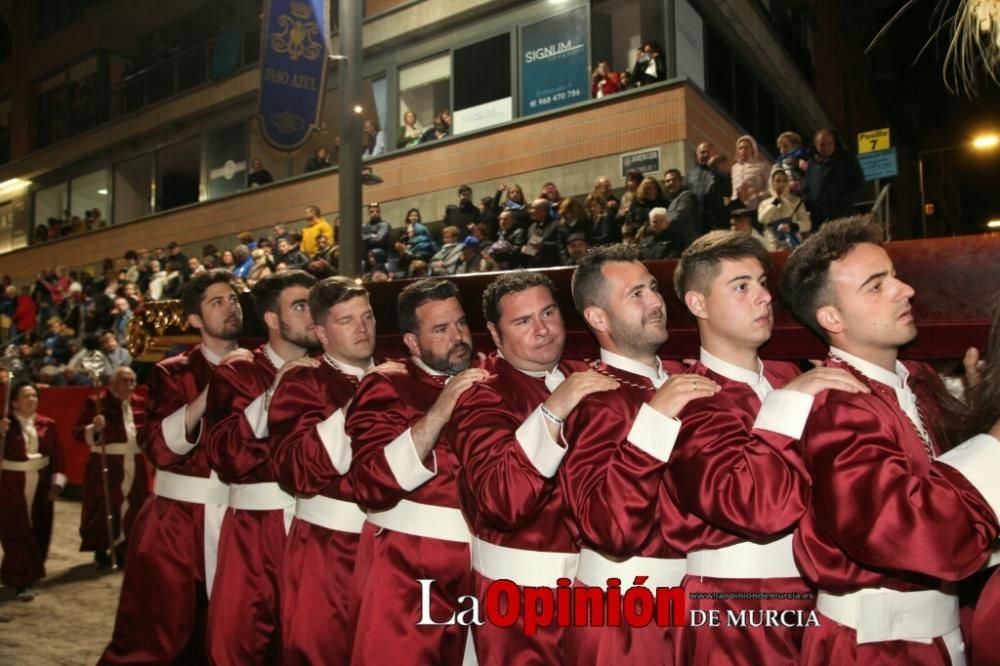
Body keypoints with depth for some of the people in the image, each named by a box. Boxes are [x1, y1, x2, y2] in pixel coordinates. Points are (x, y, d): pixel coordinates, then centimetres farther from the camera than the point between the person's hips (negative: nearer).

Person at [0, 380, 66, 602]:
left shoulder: (47, 424, 0)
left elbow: (57, 455, 3)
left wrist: (57, 482, -3)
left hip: (41, 482, 3)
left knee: (39, 530, 13)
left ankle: (31, 573, 34)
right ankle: (22, 581, 3)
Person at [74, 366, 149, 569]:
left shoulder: (140, 403, 8)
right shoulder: (96, 402, -6)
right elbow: (78, 433, -10)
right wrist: (94, 428, -27)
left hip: (134, 465, 5)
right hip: (106, 464, -5)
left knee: (132, 507, 10)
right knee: (105, 506, 0)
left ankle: (122, 546, 24)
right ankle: (101, 549, 15)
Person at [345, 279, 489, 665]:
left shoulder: (486, 384, 6)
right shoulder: (387, 388, -6)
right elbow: (372, 485, -19)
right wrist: (438, 413, -25)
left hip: (483, 565, 5)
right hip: (408, 573, -4)